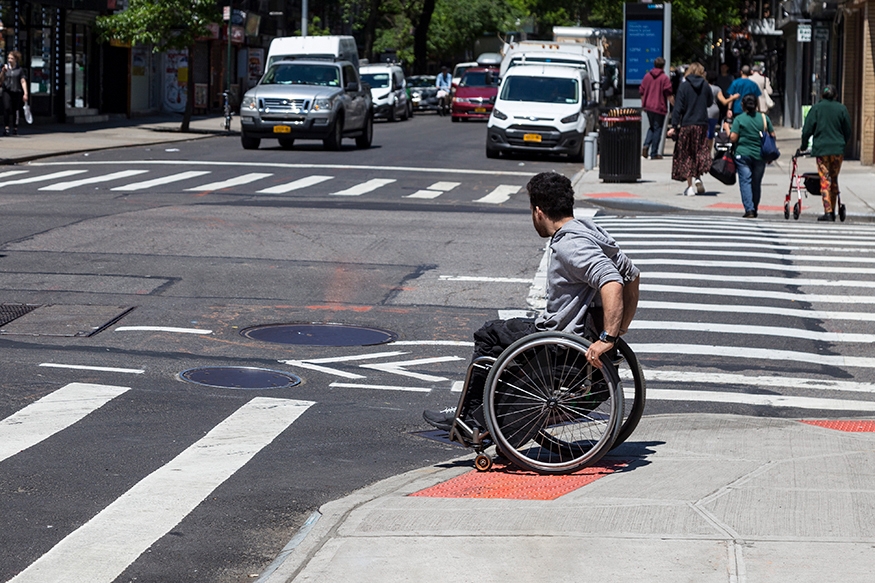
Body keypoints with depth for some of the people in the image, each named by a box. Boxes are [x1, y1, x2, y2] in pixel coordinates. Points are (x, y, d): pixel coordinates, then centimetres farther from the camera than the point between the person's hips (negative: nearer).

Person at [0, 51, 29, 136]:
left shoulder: (20, 70, 4)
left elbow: (23, 81, 1)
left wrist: (25, 93, -8)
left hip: (17, 92, 0)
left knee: (15, 111, 5)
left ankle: (15, 129, 18)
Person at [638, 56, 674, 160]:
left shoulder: (647, 76, 6)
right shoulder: (665, 78, -10)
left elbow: (642, 92, 11)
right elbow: (669, 95, -11)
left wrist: (643, 104, 23)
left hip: (648, 107, 5)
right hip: (659, 107, -5)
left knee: (652, 127, 20)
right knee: (657, 129, 3)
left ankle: (646, 145, -3)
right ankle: (654, 154, 4)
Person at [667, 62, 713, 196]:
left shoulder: (684, 86, -6)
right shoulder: (705, 85, 1)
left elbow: (678, 107, -10)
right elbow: (710, 102, 15)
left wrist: (674, 126, -8)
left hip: (686, 125, -2)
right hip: (702, 124, 2)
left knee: (686, 155, 5)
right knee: (701, 151, 14)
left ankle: (690, 186, 3)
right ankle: (698, 177, -8)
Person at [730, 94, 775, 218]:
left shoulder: (739, 119, -5)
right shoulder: (764, 118, 3)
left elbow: (733, 138, -11)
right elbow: (772, 135, 5)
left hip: (743, 154, -3)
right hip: (760, 155, 3)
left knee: (745, 181, -3)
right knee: (757, 182, 13)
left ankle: (749, 209, -15)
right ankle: (754, 210, 21)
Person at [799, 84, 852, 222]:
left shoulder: (816, 108, -1)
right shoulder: (841, 108, 3)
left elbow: (807, 130, -3)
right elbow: (848, 131, 8)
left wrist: (803, 147, 10)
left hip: (821, 149, -2)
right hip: (838, 149, 2)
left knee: (825, 181, -2)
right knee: (834, 180, 14)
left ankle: (828, 212, -10)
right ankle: (832, 211, 19)